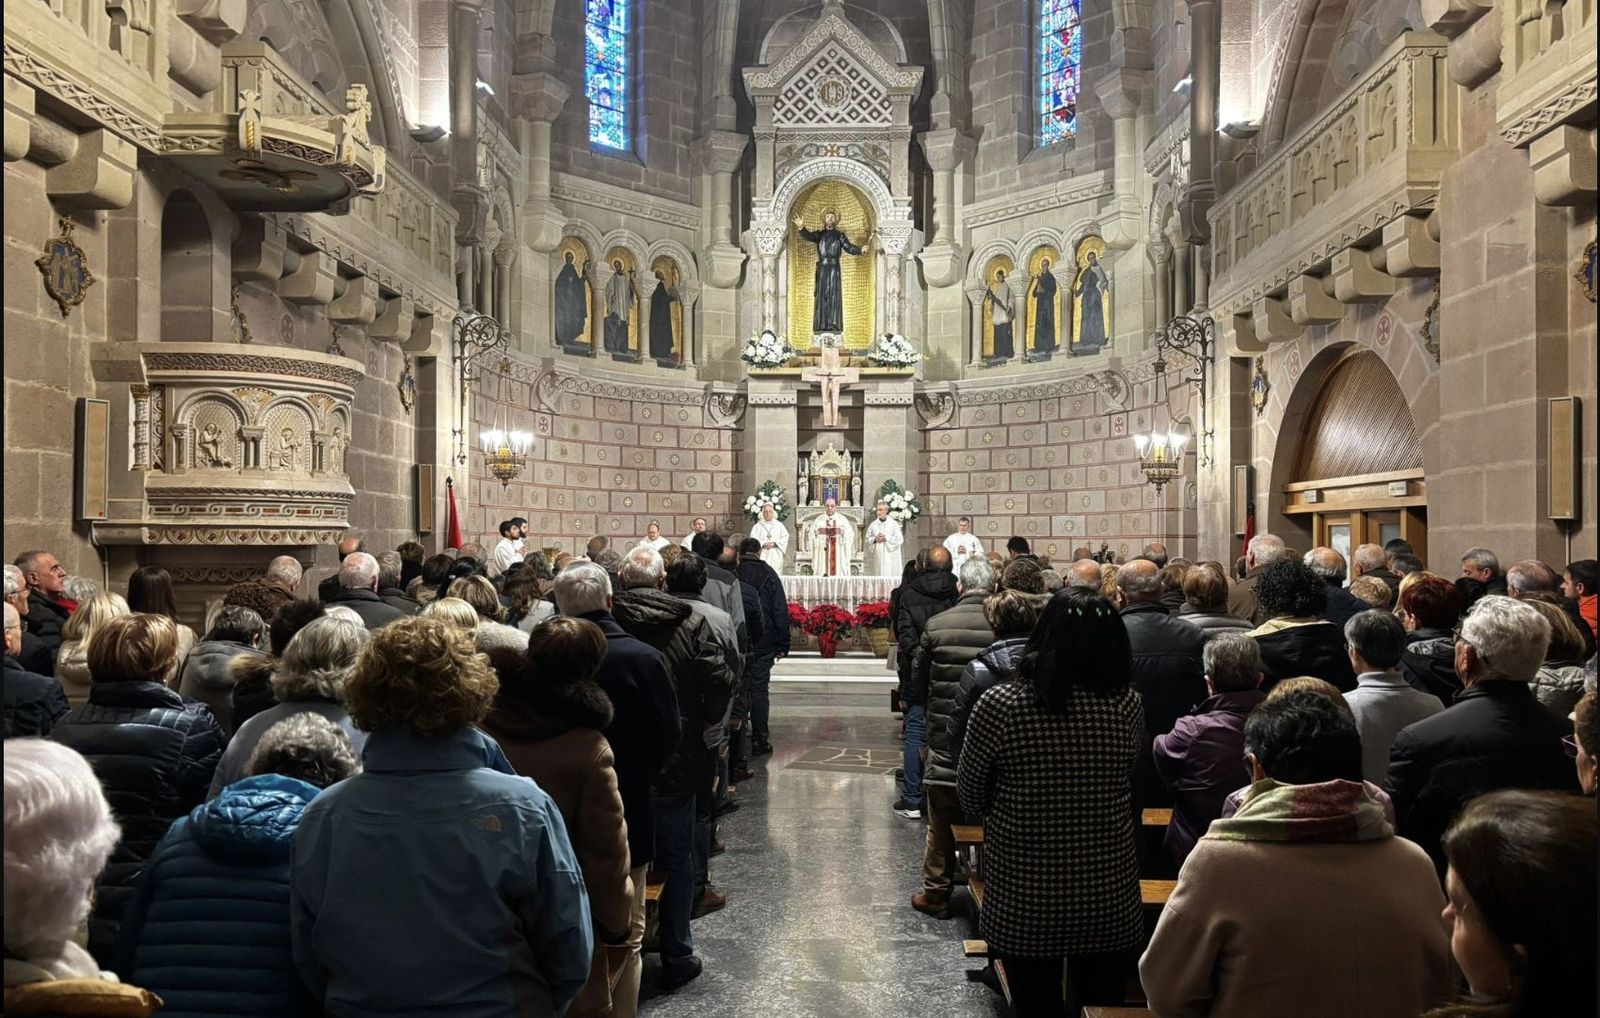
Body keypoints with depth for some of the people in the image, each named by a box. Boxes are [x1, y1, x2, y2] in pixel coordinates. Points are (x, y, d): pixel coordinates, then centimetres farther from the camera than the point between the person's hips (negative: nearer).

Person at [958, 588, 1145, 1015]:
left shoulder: (999, 705, -18)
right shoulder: (1128, 706, -12)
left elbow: (970, 797, -5)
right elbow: (1131, 785, 5)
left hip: (1024, 900, -1)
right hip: (1110, 901, 2)